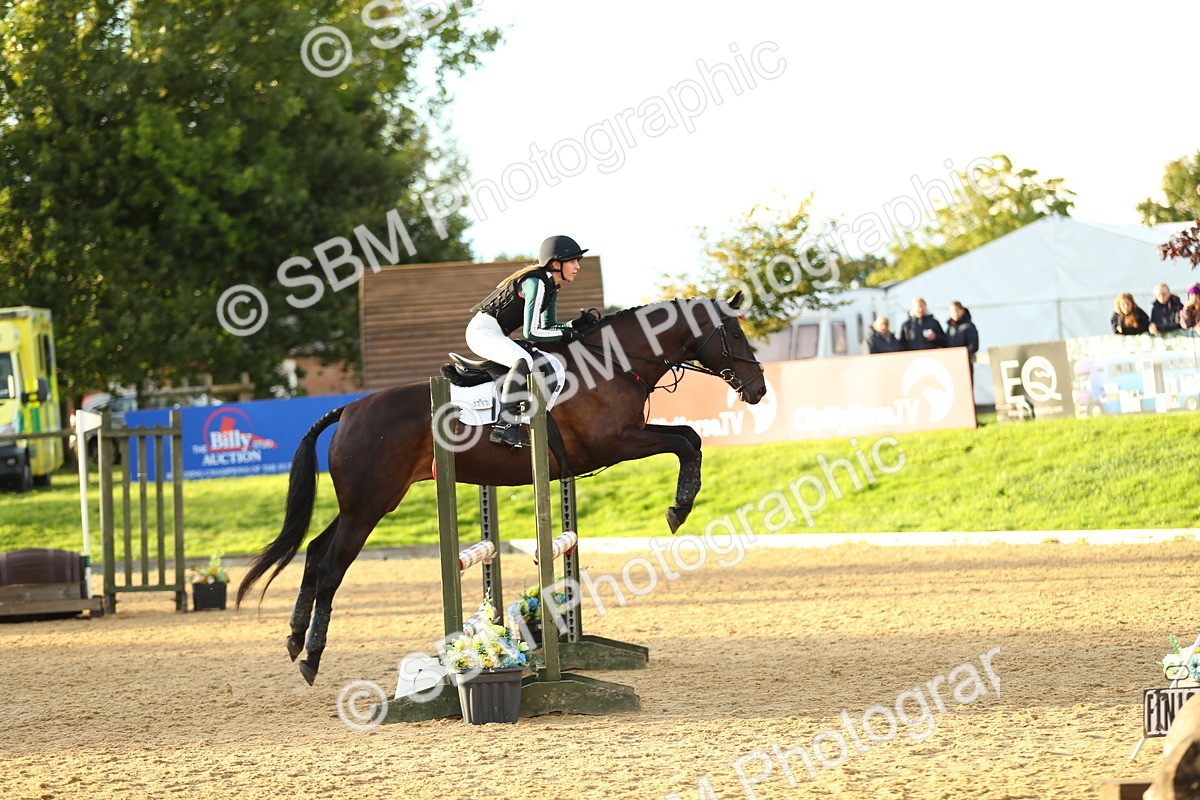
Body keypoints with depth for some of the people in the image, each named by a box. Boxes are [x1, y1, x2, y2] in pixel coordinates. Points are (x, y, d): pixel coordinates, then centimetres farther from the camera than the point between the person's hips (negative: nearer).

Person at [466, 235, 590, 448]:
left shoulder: (551, 285, 10)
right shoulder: (536, 283, -20)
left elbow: (548, 326, 17)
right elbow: (531, 333, -23)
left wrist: (576, 324, 0)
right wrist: (567, 334, -18)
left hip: (493, 334, 11)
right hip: (483, 330, -11)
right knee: (524, 361, -32)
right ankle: (504, 426, -39)